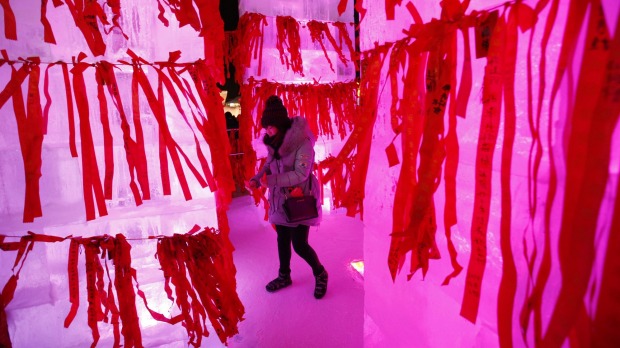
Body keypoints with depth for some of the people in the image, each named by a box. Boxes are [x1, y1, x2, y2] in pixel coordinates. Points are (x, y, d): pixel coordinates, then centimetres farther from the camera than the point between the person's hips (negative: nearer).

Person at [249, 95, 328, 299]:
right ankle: (284, 276, 41)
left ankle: (320, 275, 27)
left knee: (299, 244, -1)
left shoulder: (303, 142, -21)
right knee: (282, 240, 18)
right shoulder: (273, 142, 0)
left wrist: (271, 180, -29)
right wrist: (257, 179, -8)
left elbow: (301, 174, -25)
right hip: (280, 199, 7)